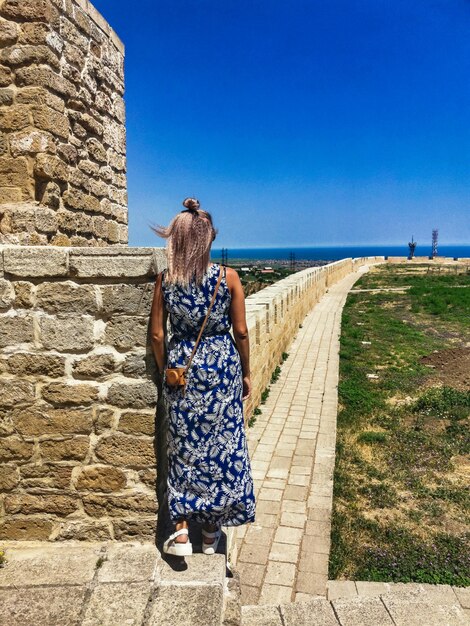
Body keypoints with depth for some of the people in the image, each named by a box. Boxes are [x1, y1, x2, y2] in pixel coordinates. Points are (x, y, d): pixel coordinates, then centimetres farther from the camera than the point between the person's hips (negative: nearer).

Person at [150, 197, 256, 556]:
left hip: (181, 368, 1)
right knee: (222, 446, 14)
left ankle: (181, 531, 17)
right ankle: (211, 530, 29)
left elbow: (157, 334, -2)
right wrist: (246, 373, 8)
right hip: (222, 367, -1)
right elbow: (241, 332, -5)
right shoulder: (228, 277, -9)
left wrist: (165, 371, 12)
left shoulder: (165, 280, -5)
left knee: (184, 448, 16)